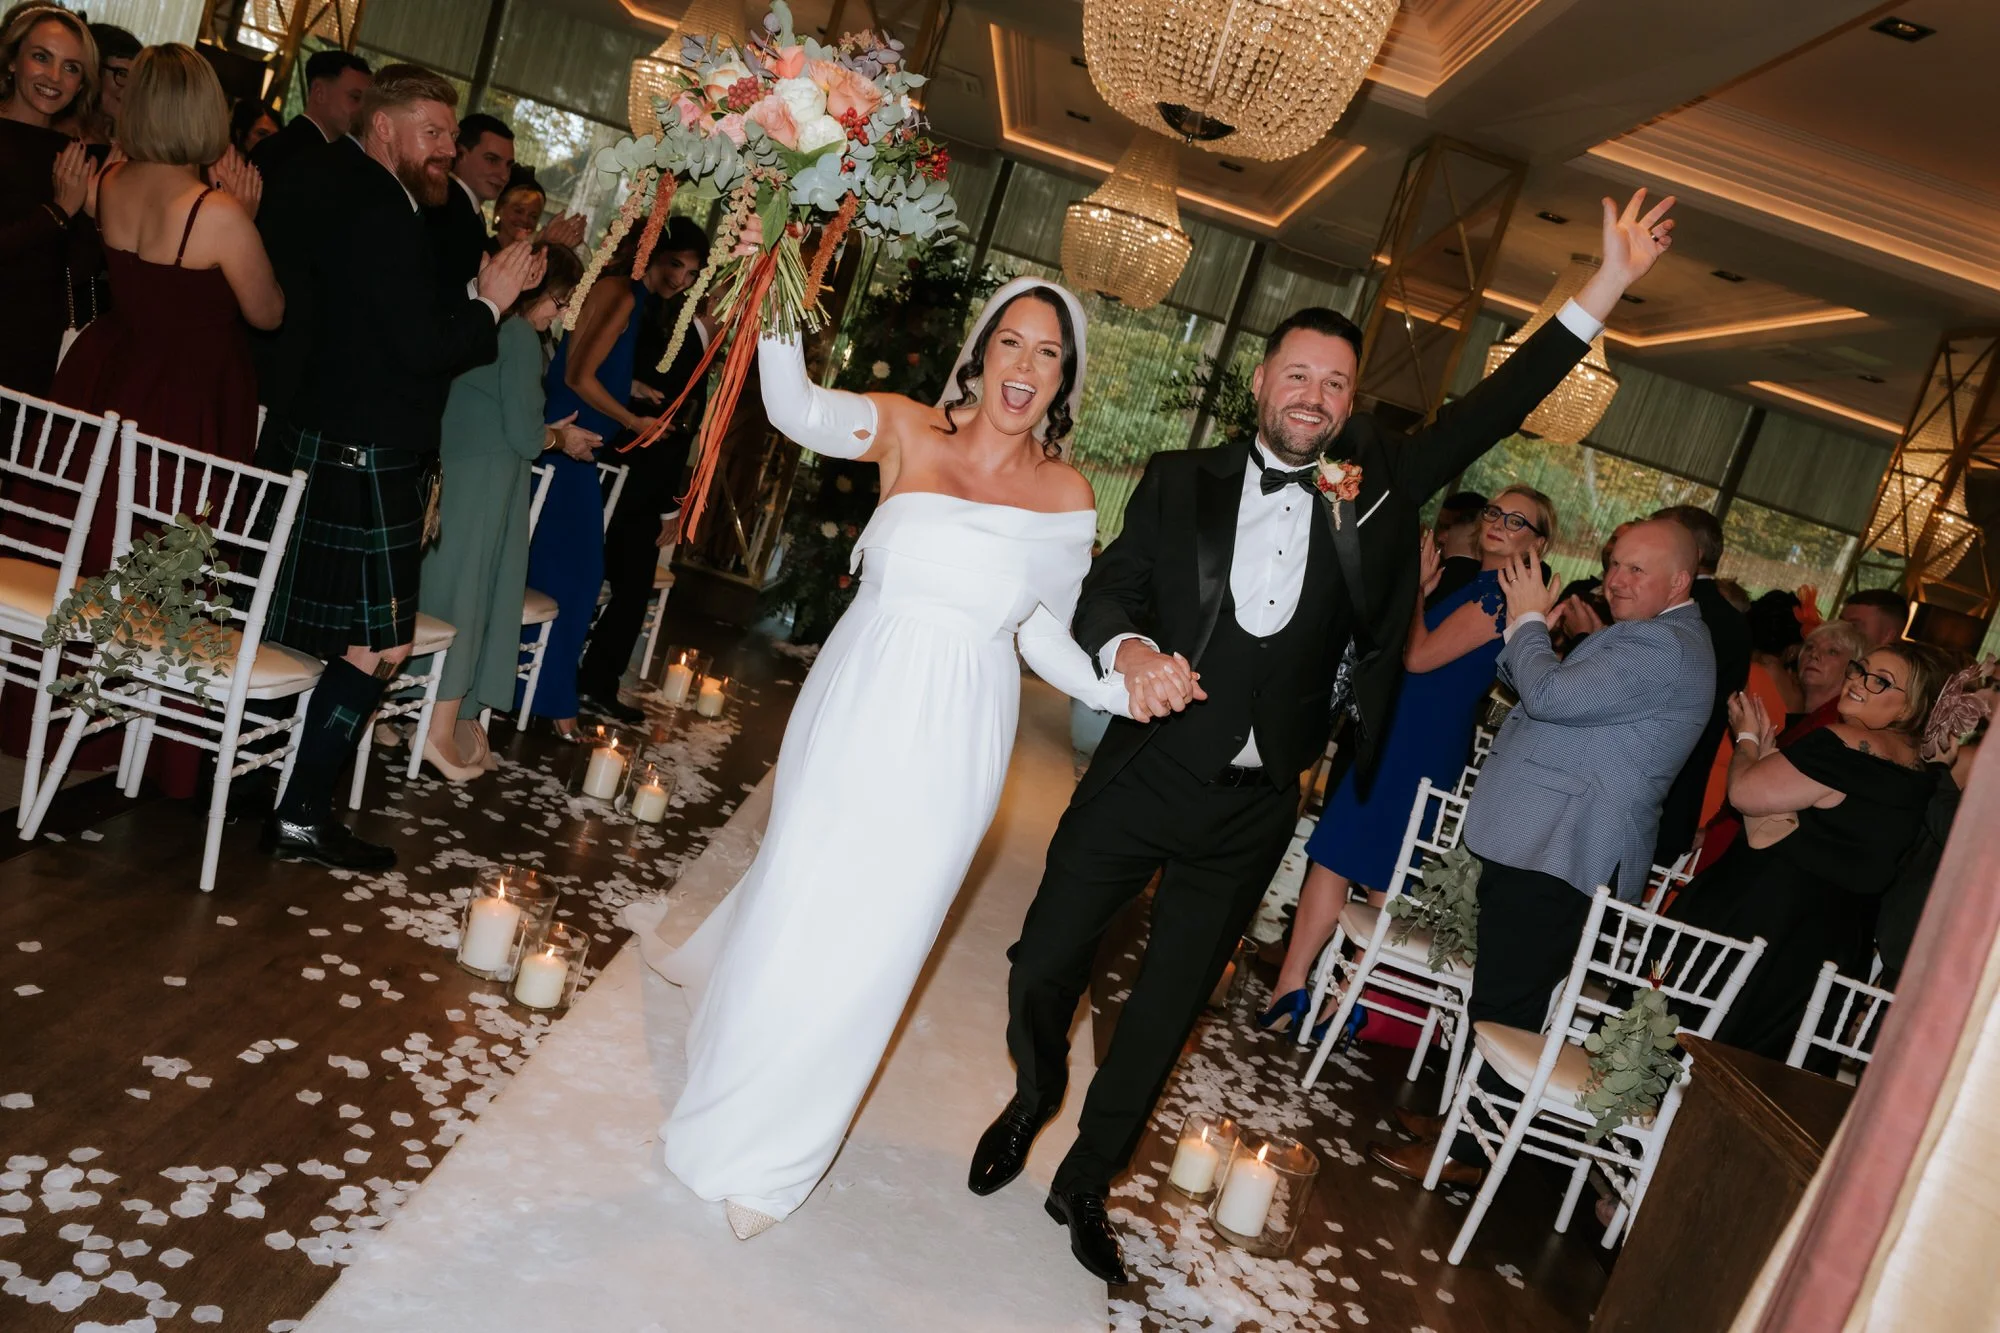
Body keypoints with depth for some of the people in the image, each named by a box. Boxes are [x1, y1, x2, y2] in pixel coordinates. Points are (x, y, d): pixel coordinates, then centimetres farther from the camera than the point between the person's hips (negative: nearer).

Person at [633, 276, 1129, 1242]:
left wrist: (1119, 687, -10)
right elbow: (796, 409, -20)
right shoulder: (906, 431, -4)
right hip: (854, 712, 0)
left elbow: (1043, 632, 6)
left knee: (869, 938, 8)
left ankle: (766, 1157, 33)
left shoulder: (1067, 497, -1)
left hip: (949, 743, 1)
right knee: (801, 898, 12)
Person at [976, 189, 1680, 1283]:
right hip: (1140, 778, -1)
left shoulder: (1377, 486, 3)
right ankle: (1032, 1102, 40)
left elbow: (1492, 409, 6)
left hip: (1252, 810, 2)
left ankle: (1085, 1185, 36)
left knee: (1167, 1006, 14)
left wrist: (1609, 283, 4)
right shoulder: (1182, 481, -1)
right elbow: (1105, 589, -5)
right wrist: (1132, 650, -28)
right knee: (1044, 966, 6)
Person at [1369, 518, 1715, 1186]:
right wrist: (1526, 627, 3)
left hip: (1556, 856, -11)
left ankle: (1465, 1151, 8)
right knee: (1499, 992, 18)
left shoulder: (1664, 648, -17)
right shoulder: (1640, 637, 19)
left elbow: (1550, 695, -25)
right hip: (1536, 842, 11)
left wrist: (1528, 619, -8)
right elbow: (1540, 687, 22)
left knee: (1505, 1004, -3)